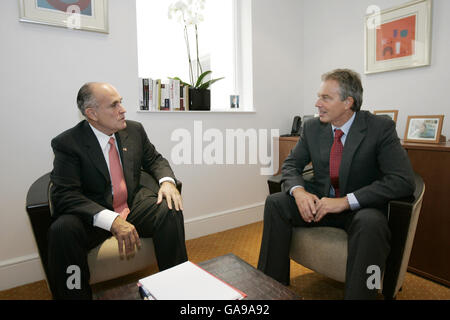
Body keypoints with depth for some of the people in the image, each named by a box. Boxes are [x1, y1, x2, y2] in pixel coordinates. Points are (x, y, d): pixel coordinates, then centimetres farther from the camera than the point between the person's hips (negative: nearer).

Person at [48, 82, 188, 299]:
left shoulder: (135, 130, 2)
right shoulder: (67, 143, -12)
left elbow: (154, 159, 13)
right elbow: (64, 194, -19)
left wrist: (167, 181, -13)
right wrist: (111, 220, -34)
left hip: (135, 205, 3)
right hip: (93, 215, -3)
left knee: (170, 210, -24)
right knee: (62, 230, -32)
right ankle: (75, 294, -10)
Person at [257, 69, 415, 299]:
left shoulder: (380, 128, -13)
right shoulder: (312, 127, -1)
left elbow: (403, 181, -21)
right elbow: (290, 165, 3)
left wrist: (346, 201, -29)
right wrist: (299, 191, -21)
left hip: (360, 207, -3)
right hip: (321, 202, 4)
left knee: (370, 222, -37)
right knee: (275, 202, -18)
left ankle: (358, 294, -18)